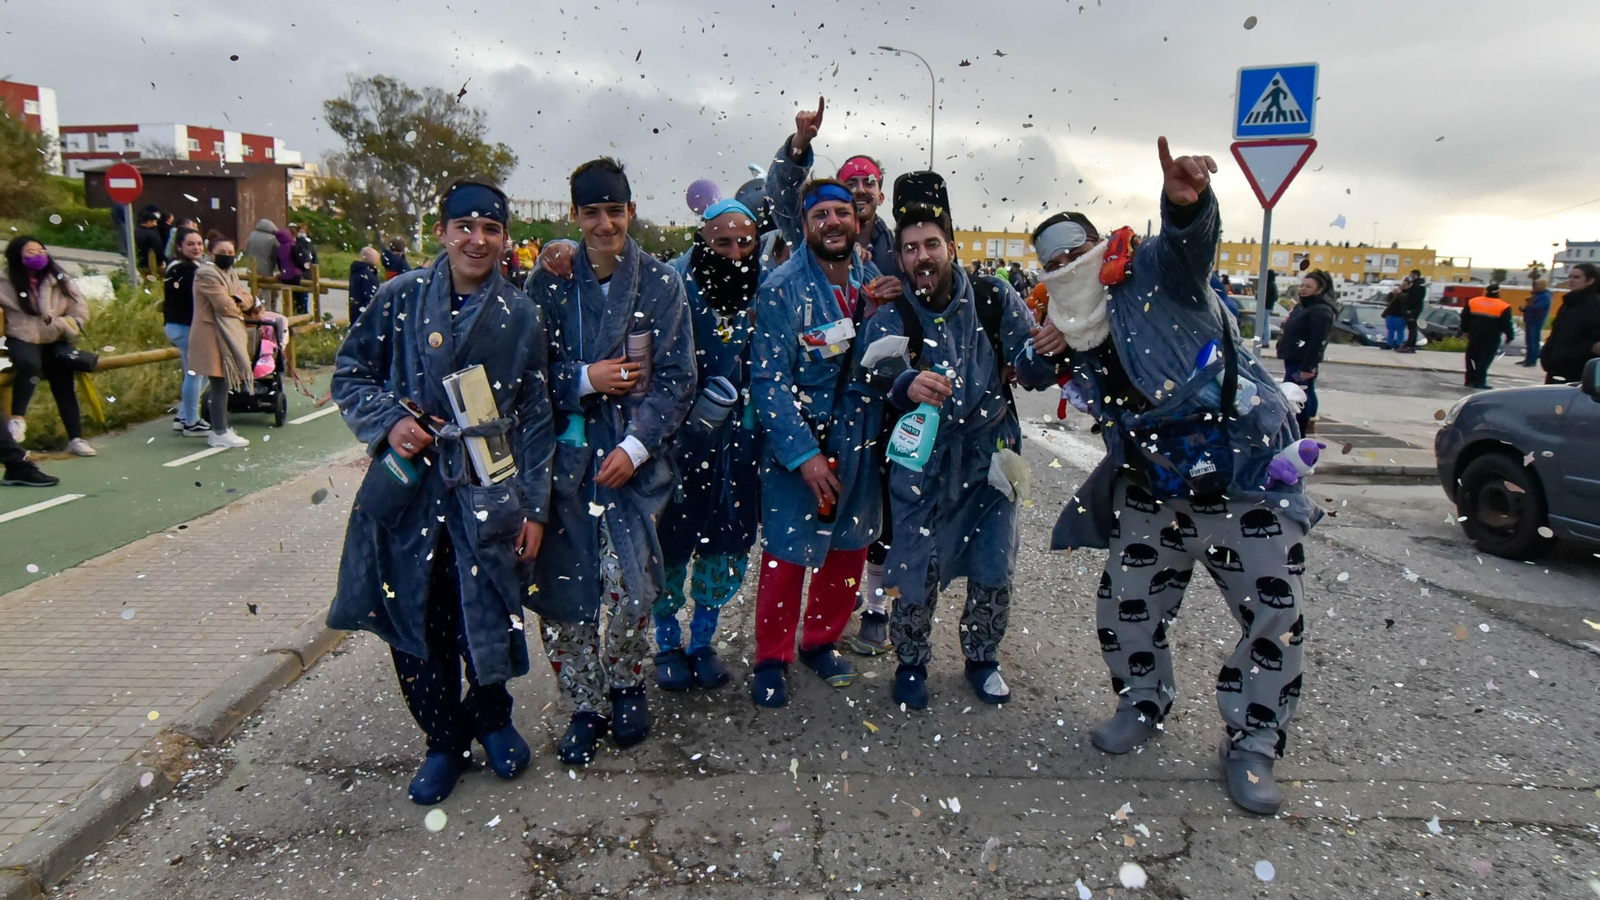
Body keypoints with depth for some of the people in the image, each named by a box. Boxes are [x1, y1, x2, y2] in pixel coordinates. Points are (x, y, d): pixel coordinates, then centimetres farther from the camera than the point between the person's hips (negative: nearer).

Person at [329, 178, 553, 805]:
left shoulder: (521, 316, 2)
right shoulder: (401, 298, 2)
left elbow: (536, 419, 3)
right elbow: (350, 373, 9)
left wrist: (535, 507, -1)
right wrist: (388, 422, -11)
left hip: (487, 494, -1)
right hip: (408, 490, 1)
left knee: (487, 622, 4)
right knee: (416, 625, 9)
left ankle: (491, 718, 36)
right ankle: (444, 740, 32)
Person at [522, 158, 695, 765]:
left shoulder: (660, 283, 1)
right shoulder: (548, 283, 5)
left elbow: (676, 378, -2)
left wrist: (635, 446, -11)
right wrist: (584, 379, -12)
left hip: (634, 456, -2)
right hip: (564, 454, 2)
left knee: (627, 581, -15)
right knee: (561, 588, 2)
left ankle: (626, 682, 17)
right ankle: (585, 706, 25)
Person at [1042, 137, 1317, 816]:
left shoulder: (1155, 273, -11)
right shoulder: (1082, 344, 8)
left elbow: (1189, 241, -35)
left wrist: (1185, 200, -55)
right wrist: (1091, 509, 9)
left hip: (1250, 483, -5)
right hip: (1158, 493, 6)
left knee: (1275, 618, -2)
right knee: (1124, 602, 6)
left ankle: (1251, 743, 17)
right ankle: (1143, 705, 31)